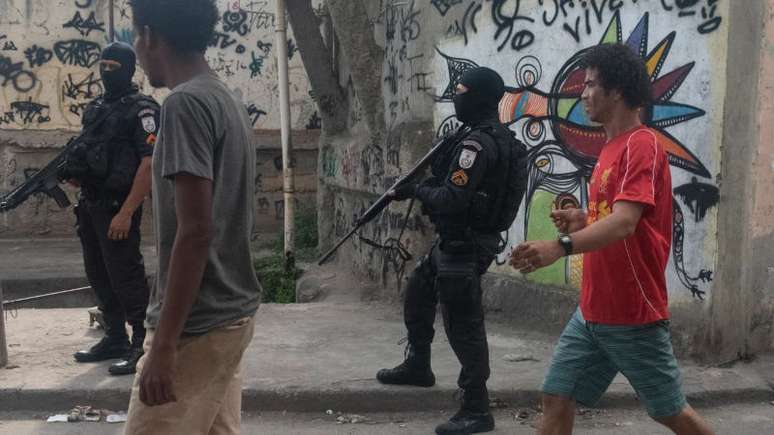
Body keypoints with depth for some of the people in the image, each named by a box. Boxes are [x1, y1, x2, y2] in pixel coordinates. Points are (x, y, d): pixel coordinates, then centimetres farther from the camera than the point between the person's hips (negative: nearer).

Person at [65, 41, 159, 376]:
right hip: (90, 204, 9)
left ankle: (143, 345, 4)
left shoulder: (142, 109, -10)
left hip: (117, 206, -9)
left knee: (125, 276, -6)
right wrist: (74, 173, 2)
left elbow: (149, 163, -19)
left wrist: (126, 212, -24)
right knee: (99, 275, 15)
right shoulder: (95, 109, 15)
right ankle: (115, 338, 27)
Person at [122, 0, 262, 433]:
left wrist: (164, 343, -21)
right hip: (235, 312, 9)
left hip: (198, 326, -9)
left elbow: (195, 231, -23)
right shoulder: (231, 101, 11)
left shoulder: (186, 103, -16)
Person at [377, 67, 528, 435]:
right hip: (456, 240, 11)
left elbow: (452, 200, -26)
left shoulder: (478, 142, -22)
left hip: (464, 245, -11)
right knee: (417, 294, 25)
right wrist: (414, 187, 6)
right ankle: (417, 366, 40)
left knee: (463, 325, -5)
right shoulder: (494, 137, 11)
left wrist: (416, 190, -8)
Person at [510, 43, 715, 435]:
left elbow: (624, 223, -30)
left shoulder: (642, 145, -16)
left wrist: (561, 246, -46)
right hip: (592, 312, 8)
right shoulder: (611, 148, 13)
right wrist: (583, 220, 2)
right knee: (556, 401, 4)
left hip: (634, 316, -8)